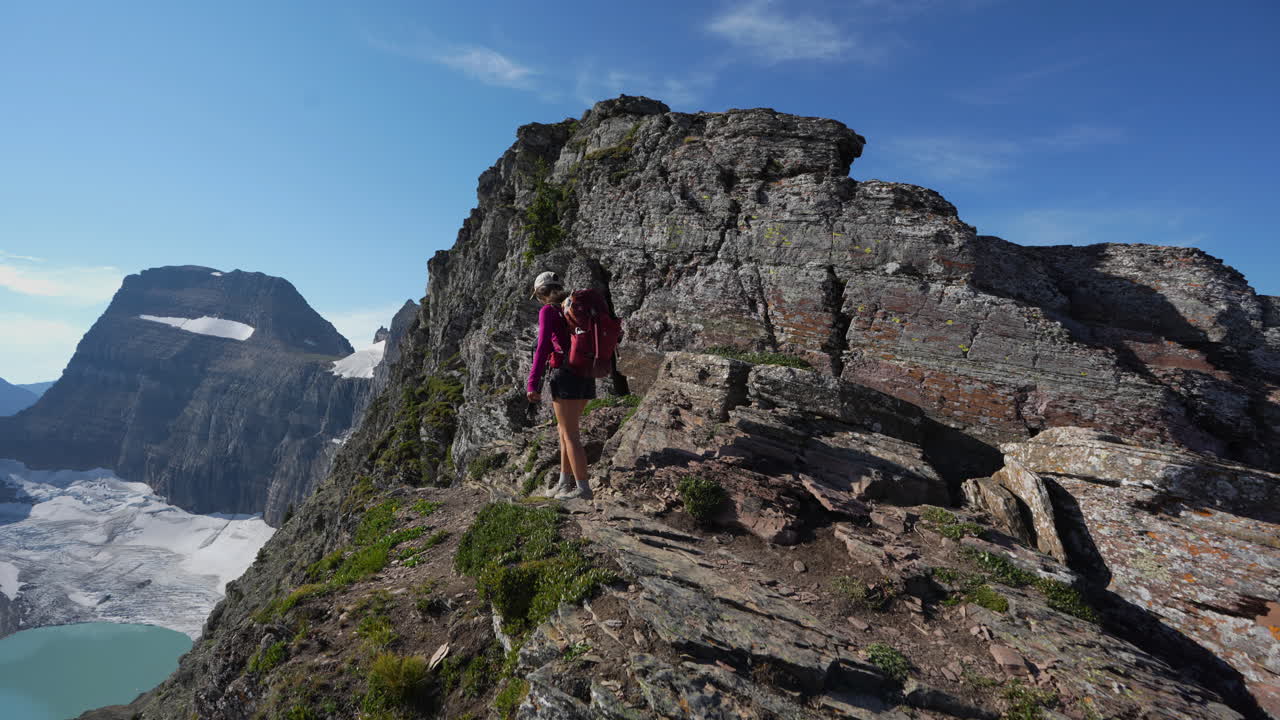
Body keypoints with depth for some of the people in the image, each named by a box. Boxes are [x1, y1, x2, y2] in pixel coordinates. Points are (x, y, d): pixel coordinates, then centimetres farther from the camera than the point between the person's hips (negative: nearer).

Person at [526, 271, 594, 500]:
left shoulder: (548, 311, -4)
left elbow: (543, 348, -14)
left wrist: (532, 384, -13)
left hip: (566, 376, -8)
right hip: (586, 377, 8)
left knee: (570, 435, -1)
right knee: (565, 429, 19)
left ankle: (583, 489, 3)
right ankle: (565, 482, 23)